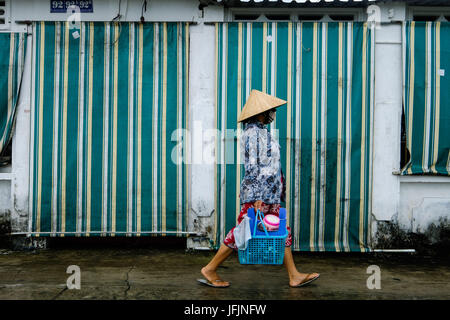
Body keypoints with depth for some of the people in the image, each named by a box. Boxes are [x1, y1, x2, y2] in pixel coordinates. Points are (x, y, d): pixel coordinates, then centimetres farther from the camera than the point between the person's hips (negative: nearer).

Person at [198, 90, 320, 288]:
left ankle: (294, 276, 18)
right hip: (258, 194, -10)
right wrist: (257, 197, -22)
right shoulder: (253, 133, -13)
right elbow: (251, 167, -19)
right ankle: (209, 270, 9)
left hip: (269, 194, 10)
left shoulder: (261, 132, 16)